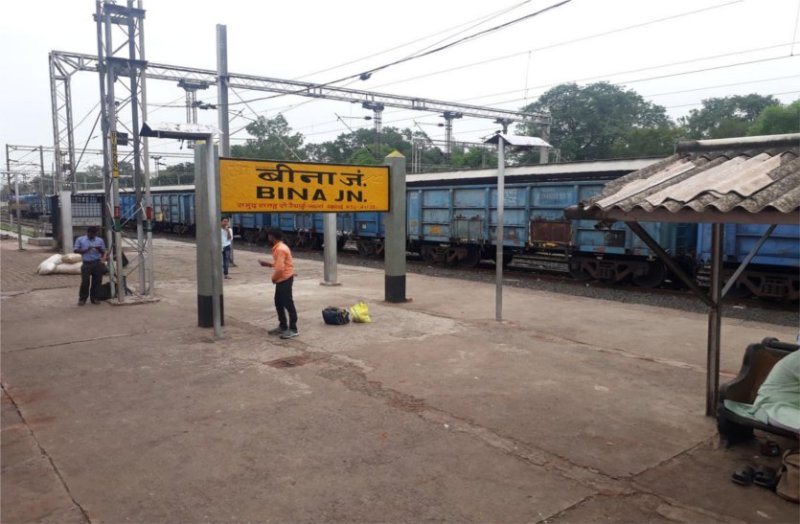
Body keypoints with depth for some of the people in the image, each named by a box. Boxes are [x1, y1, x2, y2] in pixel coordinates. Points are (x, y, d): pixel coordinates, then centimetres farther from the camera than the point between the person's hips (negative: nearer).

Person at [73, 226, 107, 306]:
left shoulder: (100, 240, 9)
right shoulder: (80, 239, 6)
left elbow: (103, 252, 11)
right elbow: (75, 250, 0)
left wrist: (99, 249, -12)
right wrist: (86, 250, -13)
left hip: (97, 264, 2)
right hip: (86, 264, -2)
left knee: (97, 281, 3)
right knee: (85, 281, -4)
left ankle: (95, 298, 13)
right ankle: (82, 299, 8)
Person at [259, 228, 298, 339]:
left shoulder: (280, 249, -20)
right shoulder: (279, 247, 13)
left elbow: (280, 268, -24)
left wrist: (274, 278, -9)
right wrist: (268, 264, 14)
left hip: (285, 279, -11)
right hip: (282, 279, 11)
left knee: (288, 303, -6)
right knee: (278, 302, 16)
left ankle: (293, 329, -1)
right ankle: (283, 326, 26)